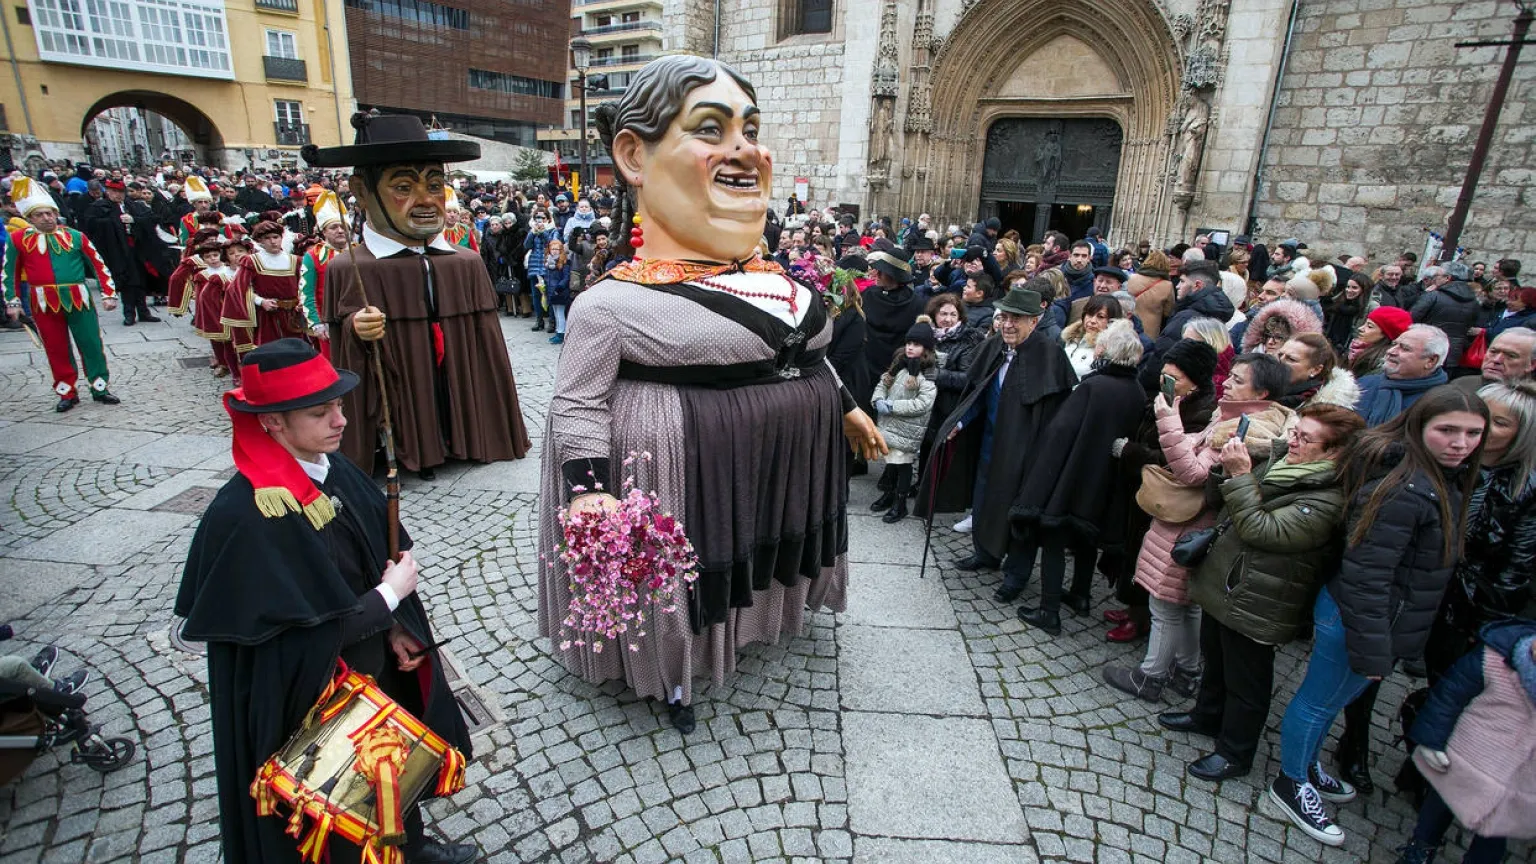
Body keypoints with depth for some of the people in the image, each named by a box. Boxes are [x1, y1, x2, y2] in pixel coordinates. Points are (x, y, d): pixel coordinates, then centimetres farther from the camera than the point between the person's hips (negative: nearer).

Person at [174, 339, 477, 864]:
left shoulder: (330, 467, -9)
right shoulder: (247, 516, -30)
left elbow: (382, 554, 2)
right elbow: (309, 636, -26)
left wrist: (397, 628, -7)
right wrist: (392, 594, -16)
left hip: (378, 665, 7)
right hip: (317, 695, -7)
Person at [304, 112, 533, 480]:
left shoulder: (467, 262, 2)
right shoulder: (350, 270, -8)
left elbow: (485, 342, 5)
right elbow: (343, 352, -4)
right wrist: (355, 330, -26)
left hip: (460, 393, 3)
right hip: (398, 401, -3)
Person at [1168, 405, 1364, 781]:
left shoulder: (1328, 500, -25)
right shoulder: (1279, 460, 1)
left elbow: (1262, 530, -31)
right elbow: (1228, 507, 14)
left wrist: (1240, 476, -30)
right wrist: (1230, 471, -2)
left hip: (1254, 606, -9)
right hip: (1222, 584, 9)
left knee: (1246, 682, 12)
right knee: (1215, 659, 28)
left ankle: (1235, 753, 32)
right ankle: (1207, 715, 51)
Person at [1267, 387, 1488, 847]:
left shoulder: (1443, 479, 4)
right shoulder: (1404, 491, -27)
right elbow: (1365, 576, -27)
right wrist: (1372, 650, -23)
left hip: (1376, 615, 9)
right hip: (1354, 618, -9)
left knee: (1329, 698, 25)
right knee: (1320, 700, 10)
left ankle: (1306, 765, 44)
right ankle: (1291, 783, 29)